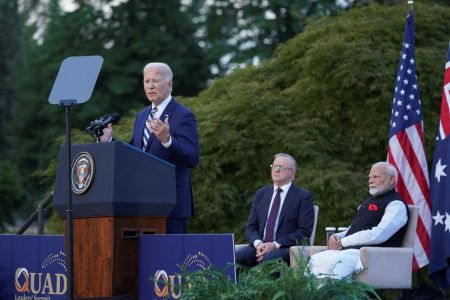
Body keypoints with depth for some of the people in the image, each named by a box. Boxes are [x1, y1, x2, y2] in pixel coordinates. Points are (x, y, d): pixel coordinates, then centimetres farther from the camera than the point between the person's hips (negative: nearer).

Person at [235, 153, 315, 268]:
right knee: (235, 257, -27)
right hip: (260, 247, 4)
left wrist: (275, 245, -15)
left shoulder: (303, 197, 4)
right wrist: (258, 243, -8)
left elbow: (304, 231, -5)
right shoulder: (261, 194, 19)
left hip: (287, 248, -4)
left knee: (268, 259, -37)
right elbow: (250, 227, 15)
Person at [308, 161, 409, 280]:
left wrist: (342, 242, -10)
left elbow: (378, 235, -16)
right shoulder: (368, 201, 29)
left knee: (331, 261, -34)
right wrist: (337, 237, 5)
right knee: (315, 260, -18)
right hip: (349, 250, 9)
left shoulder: (396, 205, -2)